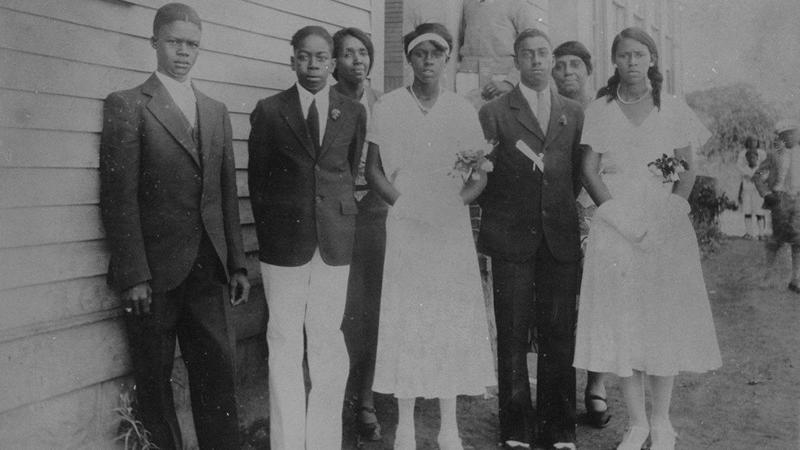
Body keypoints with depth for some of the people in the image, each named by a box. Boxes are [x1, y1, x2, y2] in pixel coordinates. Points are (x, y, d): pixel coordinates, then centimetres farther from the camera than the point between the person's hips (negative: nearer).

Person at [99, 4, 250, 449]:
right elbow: (120, 196, -8)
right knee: (155, 380, 7)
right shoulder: (127, 106, -1)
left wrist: (237, 263, 10)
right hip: (154, 270, -4)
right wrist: (133, 275, -14)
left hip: (207, 268, 4)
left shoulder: (217, 111, 15)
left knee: (218, 374, 6)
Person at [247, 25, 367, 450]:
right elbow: (256, 178, 9)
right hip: (284, 240, -1)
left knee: (328, 342, 3)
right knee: (284, 343, 1)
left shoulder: (353, 112, 8)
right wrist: (268, 231, 10)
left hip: (335, 241, 1)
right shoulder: (269, 111, 4)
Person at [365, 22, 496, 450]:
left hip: (452, 228, 2)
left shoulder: (463, 110, 7)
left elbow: (481, 173, 10)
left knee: (453, 320, 3)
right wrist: (403, 203, -8)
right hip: (405, 226, -2)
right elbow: (373, 167, 3)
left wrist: (459, 199, -7)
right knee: (404, 320, -1)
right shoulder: (387, 107, 2)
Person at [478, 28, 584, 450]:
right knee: (513, 336, 2)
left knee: (559, 334, 4)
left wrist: (562, 207, 5)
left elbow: (577, 173, 15)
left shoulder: (574, 112, 13)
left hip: (561, 237, 2)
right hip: (511, 238, -2)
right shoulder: (494, 113, 3)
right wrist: (494, 217, -2)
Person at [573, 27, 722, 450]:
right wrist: (620, 216, -11)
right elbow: (589, 171, 1)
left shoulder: (674, 110, 6)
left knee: (666, 318, 2)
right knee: (621, 320, 0)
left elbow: (687, 170, 7)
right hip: (615, 226, 0)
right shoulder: (598, 111, 5)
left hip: (667, 228, 1)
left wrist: (671, 210, -9)